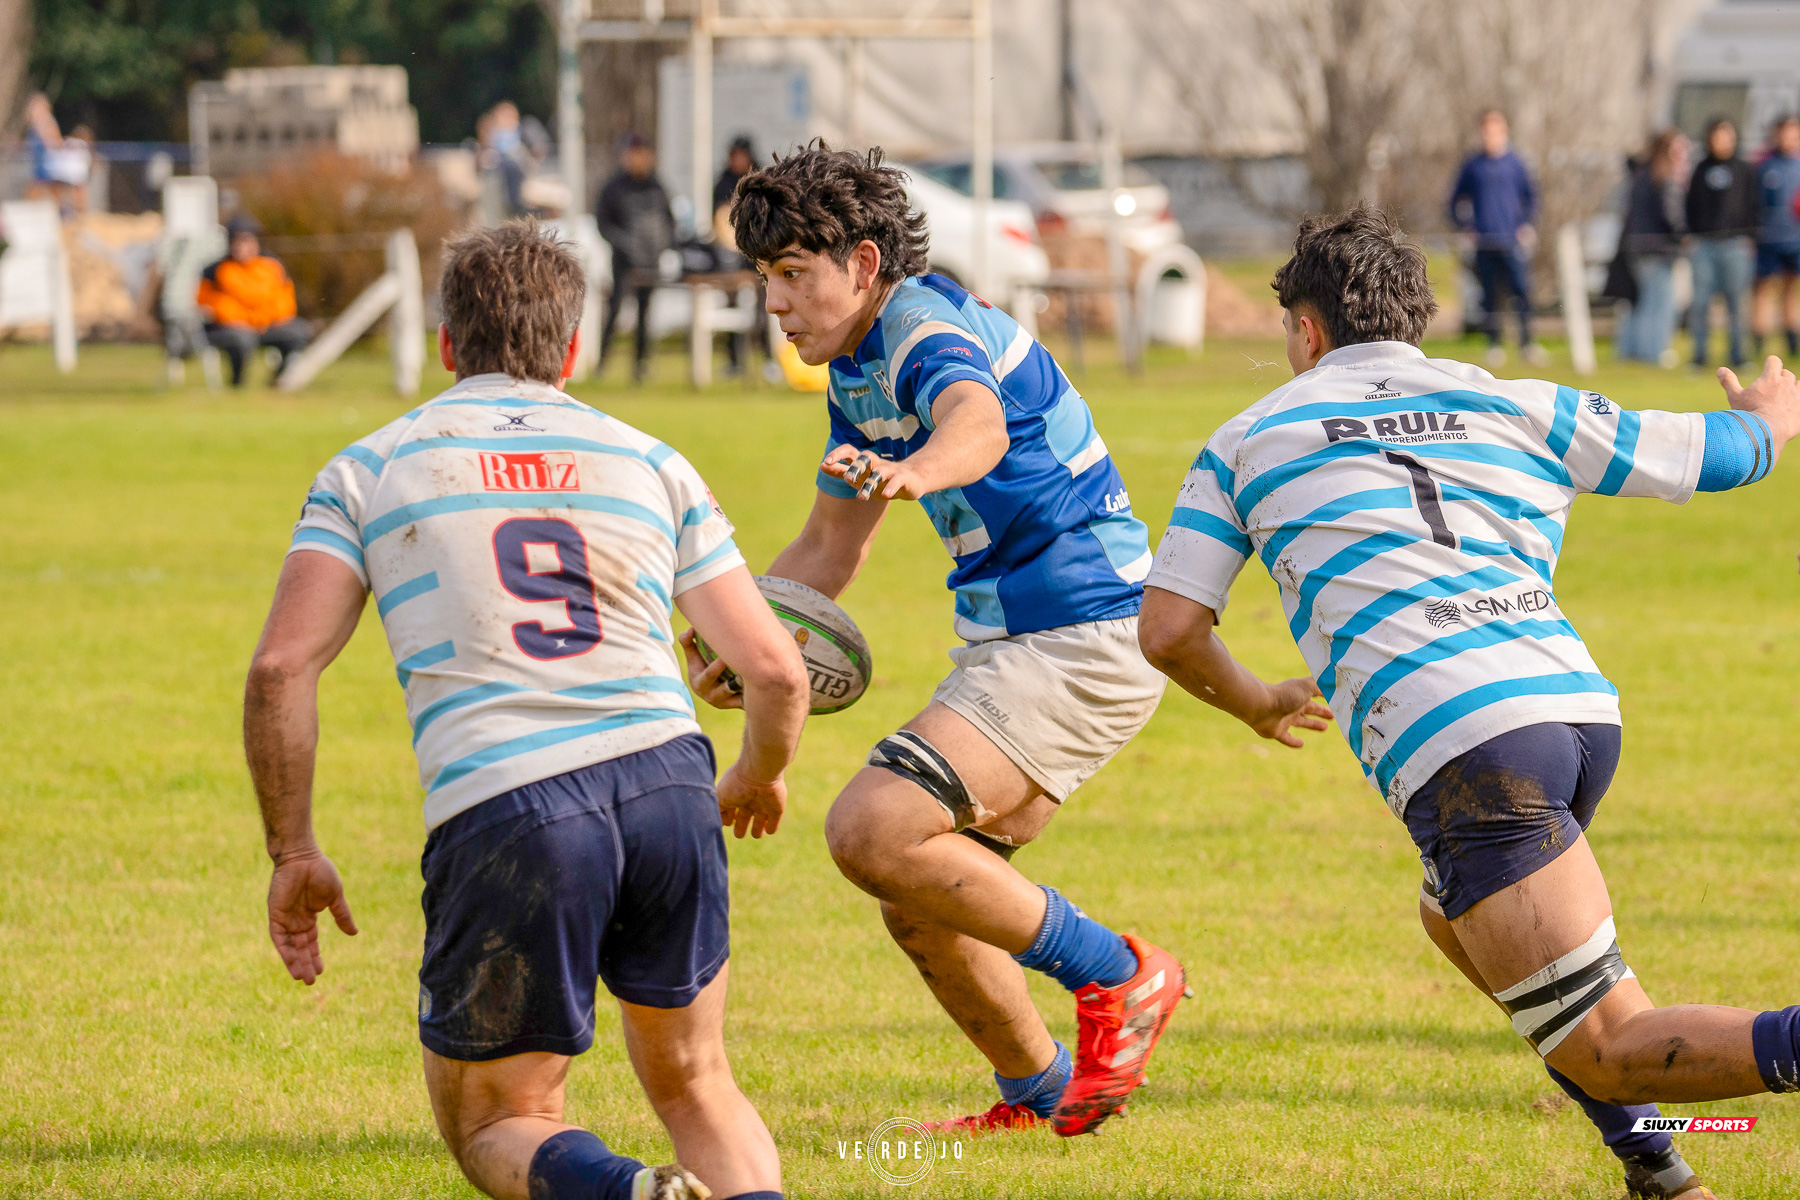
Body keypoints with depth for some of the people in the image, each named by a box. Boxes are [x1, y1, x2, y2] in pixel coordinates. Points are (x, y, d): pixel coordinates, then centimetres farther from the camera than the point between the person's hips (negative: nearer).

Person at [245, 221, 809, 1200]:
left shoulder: (367, 470, 14)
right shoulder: (651, 465, 19)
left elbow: (281, 666, 1)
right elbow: (774, 668, 15)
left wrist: (292, 852, 11)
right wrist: (760, 778, 36)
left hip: (497, 812, -2)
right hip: (664, 781, 2)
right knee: (694, 1088, 23)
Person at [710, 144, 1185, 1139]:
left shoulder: (930, 329, -17)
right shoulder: (859, 371, 14)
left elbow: (980, 423, -42)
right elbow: (830, 548, 24)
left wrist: (917, 471, -65)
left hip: (1080, 639, -10)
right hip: (1005, 644, 10)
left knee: (873, 833, -21)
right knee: (917, 897, 13)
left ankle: (1116, 975, -9)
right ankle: (1041, 1095, 29)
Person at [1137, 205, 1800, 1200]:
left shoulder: (1250, 439, 17)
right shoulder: (1519, 407, 21)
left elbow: (1167, 630, 13)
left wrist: (1257, 704, 34)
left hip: (1454, 743, -5)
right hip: (1577, 701, 5)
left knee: (1605, 1056, -6)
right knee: (1455, 918, 34)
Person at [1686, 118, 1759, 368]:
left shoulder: (1744, 170, 8)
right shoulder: (1701, 170, 12)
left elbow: (1752, 207, 7)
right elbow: (1691, 205, 13)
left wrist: (1749, 237, -2)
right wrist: (1691, 236, 4)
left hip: (1735, 243, -1)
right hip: (1704, 243, 1)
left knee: (1737, 300, -2)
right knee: (1700, 300, -4)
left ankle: (1738, 354, 5)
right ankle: (1700, 354, 3)